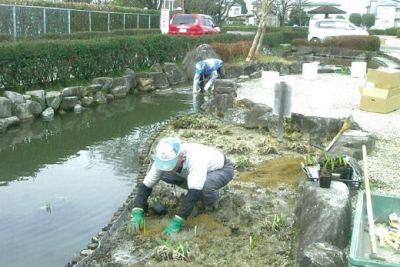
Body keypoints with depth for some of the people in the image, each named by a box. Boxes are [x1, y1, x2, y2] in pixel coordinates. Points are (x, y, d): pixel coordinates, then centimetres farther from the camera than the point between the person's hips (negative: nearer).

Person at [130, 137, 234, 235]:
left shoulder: (196, 160, -43)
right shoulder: (164, 160, -24)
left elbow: (194, 193, -46)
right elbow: (146, 185, -19)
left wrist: (177, 221, -46)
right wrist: (137, 212, -30)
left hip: (222, 168, -6)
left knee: (205, 187, -41)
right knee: (164, 174, -16)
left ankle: (212, 197, -4)